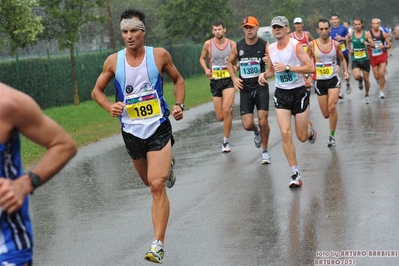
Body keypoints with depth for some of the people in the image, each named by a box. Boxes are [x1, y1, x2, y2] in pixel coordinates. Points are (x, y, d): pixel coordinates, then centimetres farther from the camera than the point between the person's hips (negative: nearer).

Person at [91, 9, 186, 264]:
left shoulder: (159, 55, -8)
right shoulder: (113, 61, -6)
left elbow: (178, 80, 9)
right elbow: (97, 91, 6)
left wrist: (180, 104, -7)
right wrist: (110, 106, -13)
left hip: (159, 129, -3)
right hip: (132, 132, 3)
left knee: (157, 185, -16)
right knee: (151, 182, 21)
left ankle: (158, 245, -13)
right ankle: (167, 166, 59)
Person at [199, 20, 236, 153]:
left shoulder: (232, 44, -4)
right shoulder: (208, 44, -1)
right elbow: (202, 58, 15)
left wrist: (237, 67, -12)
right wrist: (206, 69, -2)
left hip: (229, 79, -2)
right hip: (215, 81, 2)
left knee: (226, 111, -20)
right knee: (220, 117, 5)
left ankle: (226, 142, -7)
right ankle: (230, 106, 44)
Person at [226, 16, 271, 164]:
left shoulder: (264, 46, -6)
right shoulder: (237, 47, 0)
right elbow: (230, 63, 16)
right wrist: (234, 78, 1)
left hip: (261, 87, -2)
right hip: (245, 89, 2)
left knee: (263, 121, -9)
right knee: (247, 125, -4)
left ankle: (265, 151, 12)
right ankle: (256, 131, 35)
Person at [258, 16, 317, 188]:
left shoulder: (295, 45, -12)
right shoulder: (270, 49, 4)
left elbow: (310, 68, -18)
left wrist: (287, 67, -25)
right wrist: (264, 75, -3)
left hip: (299, 93, -3)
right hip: (281, 94, 3)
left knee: (302, 137, 4)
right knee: (285, 133, -12)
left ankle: (309, 129, 44)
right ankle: (295, 174, -4)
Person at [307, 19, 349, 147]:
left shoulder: (335, 44, -2)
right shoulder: (312, 45, -6)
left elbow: (342, 59, 14)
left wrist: (346, 71, 0)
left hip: (333, 79, 0)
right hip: (319, 81, 1)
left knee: (332, 107, -21)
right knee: (326, 114, 3)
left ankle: (332, 136, -8)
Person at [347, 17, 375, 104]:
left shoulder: (366, 34, -5)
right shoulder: (350, 35, -1)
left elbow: (373, 45, -6)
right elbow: (347, 42, 20)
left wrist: (368, 43, -26)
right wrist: (350, 49, 5)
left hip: (365, 59, 0)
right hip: (355, 60, 0)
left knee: (366, 79, 6)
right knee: (357, 76, -24)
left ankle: (367, 95, 30)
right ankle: (360, 81, 14)